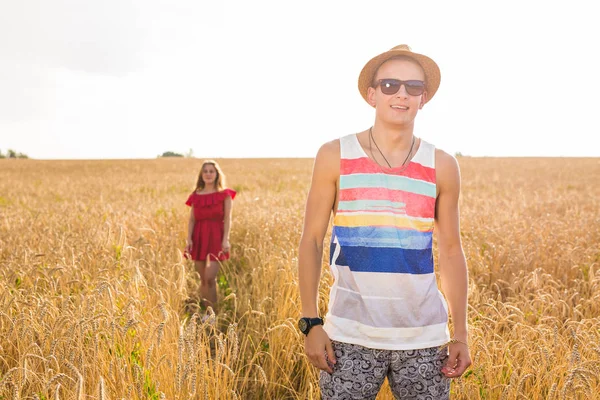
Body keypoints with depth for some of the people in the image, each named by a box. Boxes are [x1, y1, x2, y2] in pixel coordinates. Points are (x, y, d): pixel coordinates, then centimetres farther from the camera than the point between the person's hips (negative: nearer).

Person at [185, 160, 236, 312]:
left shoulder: (224, 194, 3)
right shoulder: (195, 196, 11)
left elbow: (227, 218, -3)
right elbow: (192, 220, 9)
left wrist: (226, 239, -13)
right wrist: (189, 239, -3)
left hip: (216, 237, -3)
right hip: (199, 237, 3)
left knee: (210, 277, -14)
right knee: (202, 279, 7)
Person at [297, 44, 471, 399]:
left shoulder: (442, 166, 1)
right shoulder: (335, 156, -3)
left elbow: (451, 252, 7)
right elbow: (311, 240, 0)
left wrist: (461, 334, 5)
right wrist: (311, 323, -3)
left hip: (424, 339, 2)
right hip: (351, 336, -1)